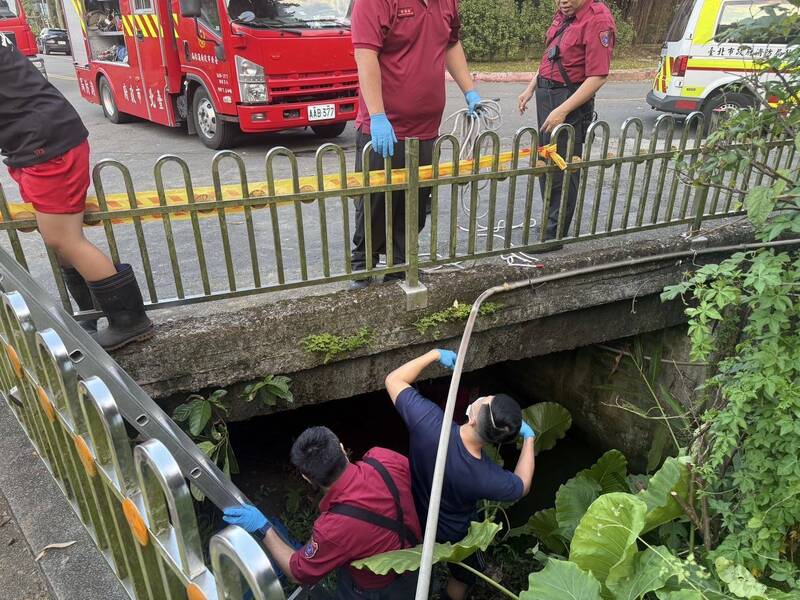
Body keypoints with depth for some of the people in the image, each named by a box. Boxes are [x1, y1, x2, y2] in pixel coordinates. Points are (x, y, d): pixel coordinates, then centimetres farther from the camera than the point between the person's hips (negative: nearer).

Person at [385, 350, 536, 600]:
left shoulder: (428, 420, -40)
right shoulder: (487, 478, -39)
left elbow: (393, 379, -23)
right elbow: (521, 486, -14)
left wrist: (435, 354, -16)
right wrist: (529, 439, -8)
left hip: (413, 519, 3)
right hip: (453, 536, -3)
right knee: (465, 574, 33)